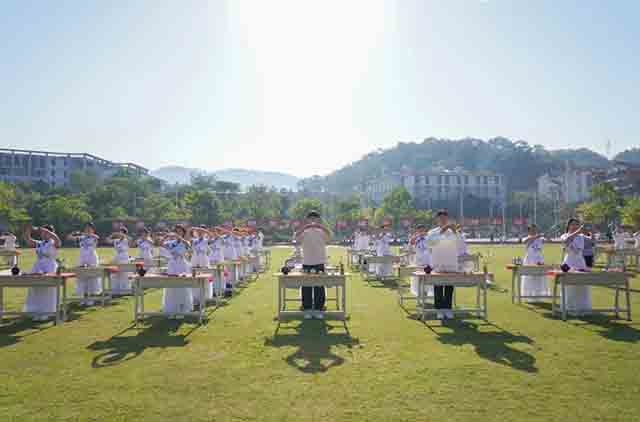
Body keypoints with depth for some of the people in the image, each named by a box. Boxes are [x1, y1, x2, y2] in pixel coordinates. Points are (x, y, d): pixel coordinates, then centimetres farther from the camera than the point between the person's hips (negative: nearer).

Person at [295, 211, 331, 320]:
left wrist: (321, 226, -26)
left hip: (319, 263, 0)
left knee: (319, 288, 3)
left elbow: (329, 236, -15)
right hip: (306, 263, 0)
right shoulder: (304, 232, 6)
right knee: (306, 288, 3)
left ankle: (319, 309, 11)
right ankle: (307, 310, 12)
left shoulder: (322, 231, 6)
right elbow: (297, 238, -13)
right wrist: (304, 227, -25)